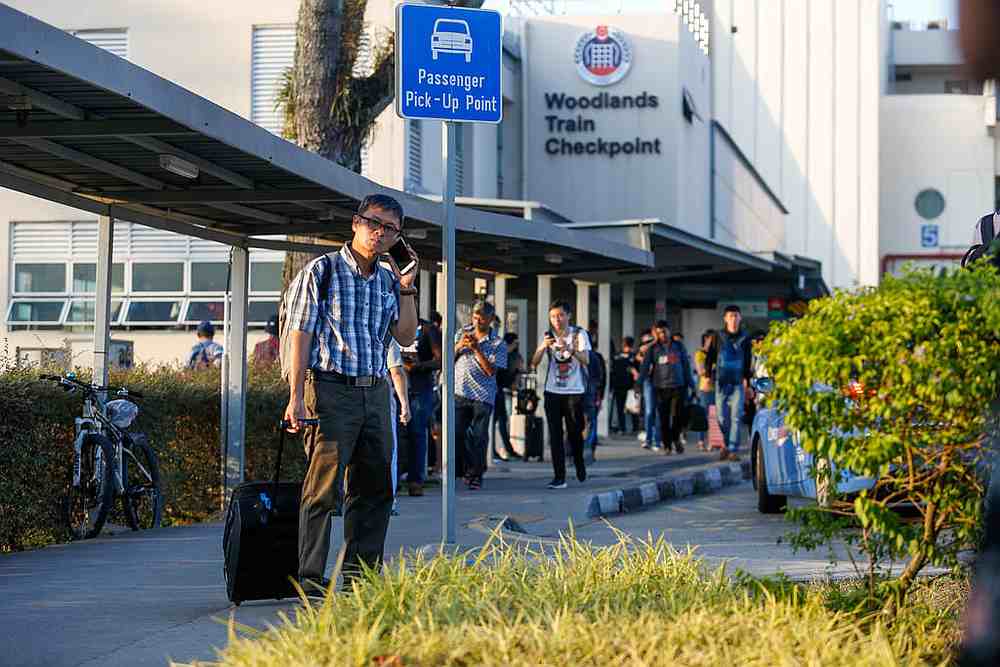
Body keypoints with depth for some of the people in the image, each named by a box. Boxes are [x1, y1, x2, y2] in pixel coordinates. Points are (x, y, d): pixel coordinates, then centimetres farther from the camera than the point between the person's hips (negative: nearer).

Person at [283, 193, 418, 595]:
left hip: (375, 392, 7)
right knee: (324, 488, -10)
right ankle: (310, 580, -7)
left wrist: (406, 287, 5)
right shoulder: (322, 271, -2)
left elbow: (406, 337, 14)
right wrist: (296, 396, -14)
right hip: (332, 390, -7)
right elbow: (301, 334, -7)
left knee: (375, 488, 8)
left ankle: (359, 575, 16)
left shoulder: (387, 280, 15)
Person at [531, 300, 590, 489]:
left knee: (575, 433, 2)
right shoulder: (548, 336, 5)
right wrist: (542, 348, -23)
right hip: (553, 392, 2)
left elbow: (586, 360, -15)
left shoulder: (579, 334, -2)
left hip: (574, 392, -2)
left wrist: (570, 349, -33)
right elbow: (534, 363, -3)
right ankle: (559, 477, -3)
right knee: (555, 435, -3)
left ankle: (579, 463, 30)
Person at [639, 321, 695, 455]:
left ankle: (676, 438, 18)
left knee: (677, 416, -7)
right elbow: (645, 367, -2)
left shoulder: (679, 346, 9)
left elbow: (686, 366, 13)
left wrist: (691, 384, 12)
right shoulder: (653, 348, 4)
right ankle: (667, 445, 10)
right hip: (661, 387, 0)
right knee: (664, 418, 1)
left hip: (678, 387, 0)